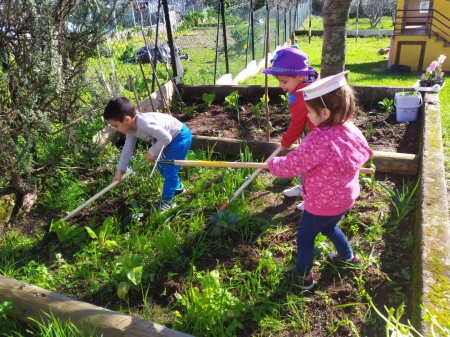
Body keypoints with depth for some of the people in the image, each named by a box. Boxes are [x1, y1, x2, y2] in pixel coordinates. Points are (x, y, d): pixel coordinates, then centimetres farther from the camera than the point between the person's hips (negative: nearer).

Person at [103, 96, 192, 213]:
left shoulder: (145, 124, -37)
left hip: (180, 137, -10)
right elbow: (127, 148, 2)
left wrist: (152, 152, -20)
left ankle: (167, 200, 9)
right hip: (169, 137, 10)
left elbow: (166, 138, -33)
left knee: (169, 169, -7)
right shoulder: (130, 127, -6)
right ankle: (177, 188, 40)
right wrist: (119, 170, 2)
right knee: (162, 166, 21)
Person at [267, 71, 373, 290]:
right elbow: (365, 153, 11)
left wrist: (273, 165, -2)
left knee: (305, 236, 14)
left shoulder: (317, 140, -32)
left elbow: (292, 165, -22)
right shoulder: (350, 130, -7)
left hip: (322, 204, -8)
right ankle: (348, 257, 53)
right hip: (345, 199, 8)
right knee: (330, 227, 34)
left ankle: (303, 275, 32)